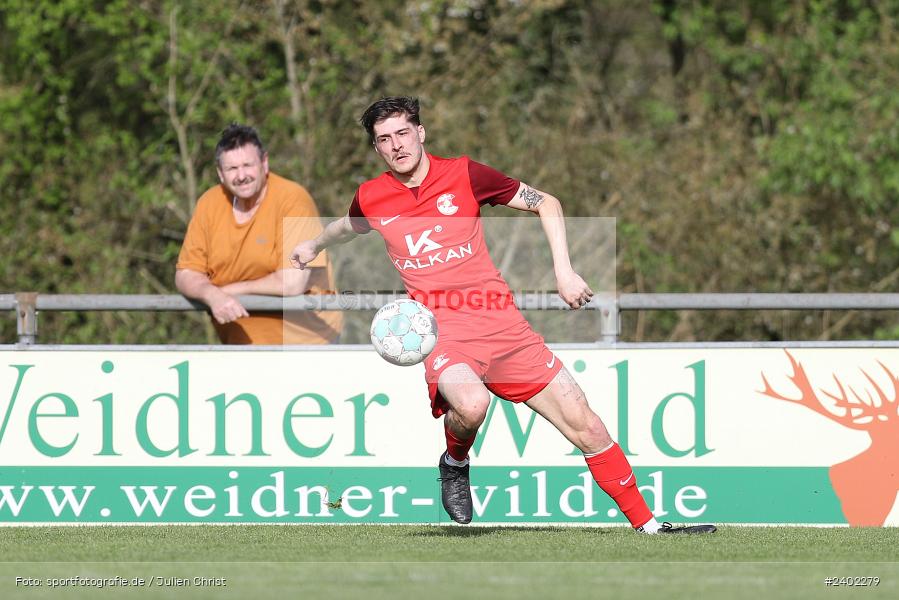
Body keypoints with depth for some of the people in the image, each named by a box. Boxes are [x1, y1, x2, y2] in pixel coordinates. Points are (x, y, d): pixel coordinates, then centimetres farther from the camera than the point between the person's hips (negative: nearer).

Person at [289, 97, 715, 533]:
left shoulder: (463, 174, -2)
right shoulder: (370, 198, 4)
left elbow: (546, 203, 7)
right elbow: (351, 225, 31)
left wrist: (564, 272, -2)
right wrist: (314, 245, 49)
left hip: (501, 325, 1)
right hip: (438, 331, -1)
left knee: (586, 427, -3)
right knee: (471, 402, -36)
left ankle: (647, 524, 8)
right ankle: (454, 464, -3)